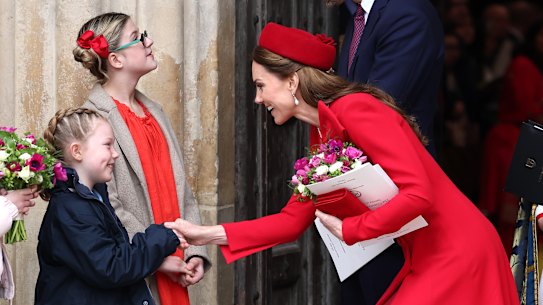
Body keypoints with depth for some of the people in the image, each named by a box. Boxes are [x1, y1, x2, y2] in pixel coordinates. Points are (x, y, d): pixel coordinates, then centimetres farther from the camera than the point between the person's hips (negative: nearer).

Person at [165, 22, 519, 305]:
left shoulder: (354, 108, -18)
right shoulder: (320, 135, 10)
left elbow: (418, 194, -25)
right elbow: (293, 220, 13)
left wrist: (346, 229, -15)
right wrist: (209, 234, 7)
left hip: (457, 255, -8)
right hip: (425, 259, 8)